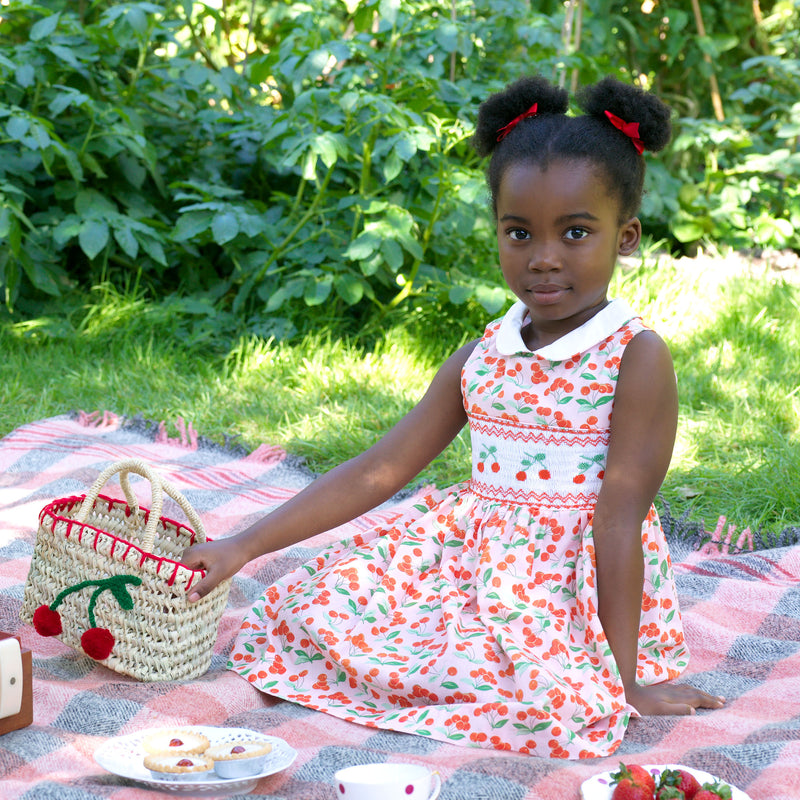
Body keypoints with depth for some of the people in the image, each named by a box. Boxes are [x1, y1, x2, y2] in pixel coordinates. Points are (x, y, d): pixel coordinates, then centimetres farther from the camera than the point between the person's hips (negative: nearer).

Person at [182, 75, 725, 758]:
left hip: (575, 584, -5)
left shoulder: (636, 357, -10)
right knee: (310, 602, -10)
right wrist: (244, 546, 0)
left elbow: (619, 521, -16)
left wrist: (626, 679, -17)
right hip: (471, 558, 5)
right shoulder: (481, 358, 6)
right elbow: (379, 471, 6)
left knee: (560, 698, -35)